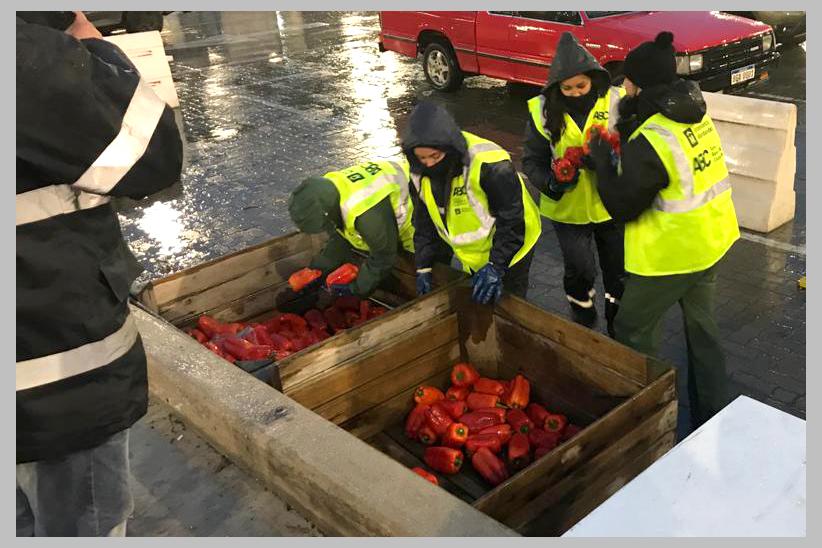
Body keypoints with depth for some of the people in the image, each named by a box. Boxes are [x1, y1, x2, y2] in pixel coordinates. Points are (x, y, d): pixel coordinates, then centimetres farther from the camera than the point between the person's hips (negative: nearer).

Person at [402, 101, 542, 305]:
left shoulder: (488, 164, -35)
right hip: (471, 254, 6)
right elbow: (424, 223, -1)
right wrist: (423, 267, -4)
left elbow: (512, 220, -27)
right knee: (476, 303, 21)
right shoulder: (420, 173, -13)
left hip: (509, 247, -6)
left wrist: (496, 266, -28)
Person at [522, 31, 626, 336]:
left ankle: (618, 328, 39)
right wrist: (552, 182, -27)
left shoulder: (615, 102, -13)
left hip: (611, 205, 1)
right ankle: (583, 325, 34)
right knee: (579, 271, 5)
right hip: (568, 208, -1)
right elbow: (532, 160, -7)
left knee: (618, 270, 16)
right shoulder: (543, 110, -11)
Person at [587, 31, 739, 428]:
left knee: (632, 329, 9)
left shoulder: (650, 140, -27)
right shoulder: (695, 112, 0)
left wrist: (601, 160, -9)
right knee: (701, 324, 21)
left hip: (673, 253, -9)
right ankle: (710, 414, 34)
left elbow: (621, 206, -20)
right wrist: (627, 135, 0)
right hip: (712, 240, 9)